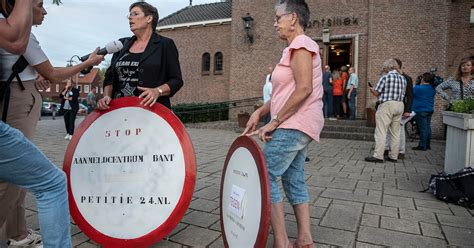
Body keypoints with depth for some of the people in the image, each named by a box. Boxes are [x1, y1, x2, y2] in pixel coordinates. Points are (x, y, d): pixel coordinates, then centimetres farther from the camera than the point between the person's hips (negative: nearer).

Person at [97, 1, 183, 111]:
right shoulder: (122, 45, 17)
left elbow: (176, 80, -2)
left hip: (151, 109, -4)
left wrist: (158, 91, -20)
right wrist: (107, 96, -1)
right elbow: (109, 77, 18)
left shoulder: (165, 44, 2)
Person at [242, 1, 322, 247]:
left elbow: (304, 88, -22)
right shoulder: (294, 48, 21)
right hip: (296, 125, 10)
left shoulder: (301, 44, -9)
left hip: (294, 125, -10)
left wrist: (275, 121, -19)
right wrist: (259, 112, 7)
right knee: (294, 179, 12)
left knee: (264, 176, -9)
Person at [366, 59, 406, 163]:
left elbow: (376, 93, -8)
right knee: (395, 132, 10)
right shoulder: (403, 78, 11)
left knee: (381, 131, -5)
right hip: (400, 105, 7)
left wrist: (371, 89, 13)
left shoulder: (385, 77, -9)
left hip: (387, 105, -7)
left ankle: (378, 156, -7)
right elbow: (402, 94, 14)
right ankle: (393, 156, 15)